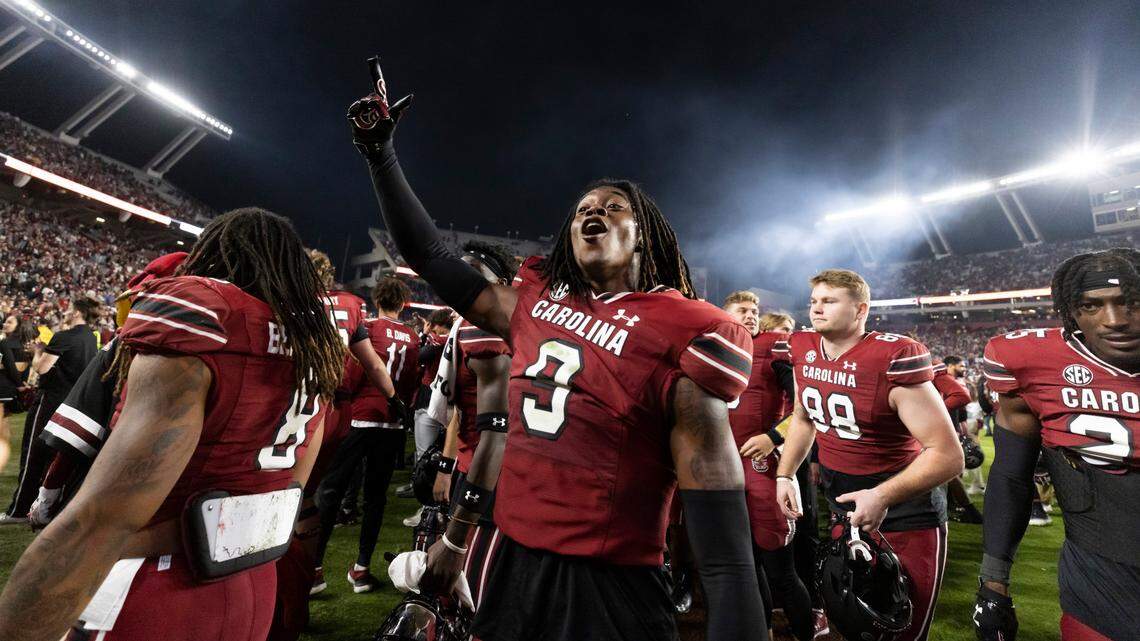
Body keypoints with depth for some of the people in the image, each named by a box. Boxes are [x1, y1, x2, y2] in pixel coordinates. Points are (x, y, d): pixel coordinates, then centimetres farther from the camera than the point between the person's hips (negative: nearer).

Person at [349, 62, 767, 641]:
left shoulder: (678, 333, -13)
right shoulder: (535, 304, 4)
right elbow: (431, 257, 13)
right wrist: (379, 152, 15)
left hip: (609, 587, -5)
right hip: (510, 562, 6)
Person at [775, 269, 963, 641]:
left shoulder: (893, 359, -24)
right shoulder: (803, 350, -5)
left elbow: (948, 455, -23)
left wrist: (883, 496, -33)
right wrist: (784, 474, 4)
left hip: (905, 515, -6)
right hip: (842, 509, 6)